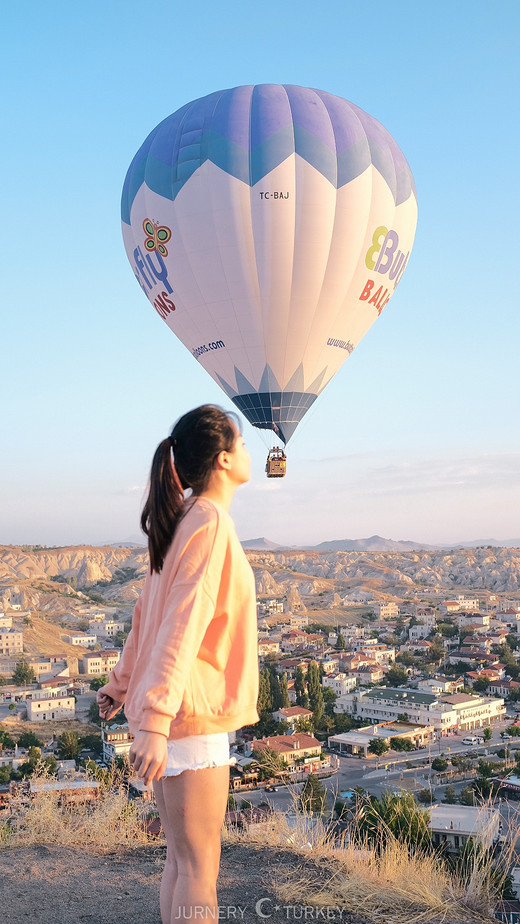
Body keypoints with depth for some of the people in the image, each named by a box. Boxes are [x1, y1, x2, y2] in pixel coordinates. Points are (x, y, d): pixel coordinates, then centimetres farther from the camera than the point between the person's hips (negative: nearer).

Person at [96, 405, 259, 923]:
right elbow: (181, 626, -24)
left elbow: (150, 614, 20)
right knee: (198, 866, 1)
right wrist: (153, 721, -29)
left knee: (181, 859, 17)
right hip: (190, 715, -9)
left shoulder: (184, 521, 13)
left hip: (166, 714, 9)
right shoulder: (210, 523, -15)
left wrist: (120, 685, 27)